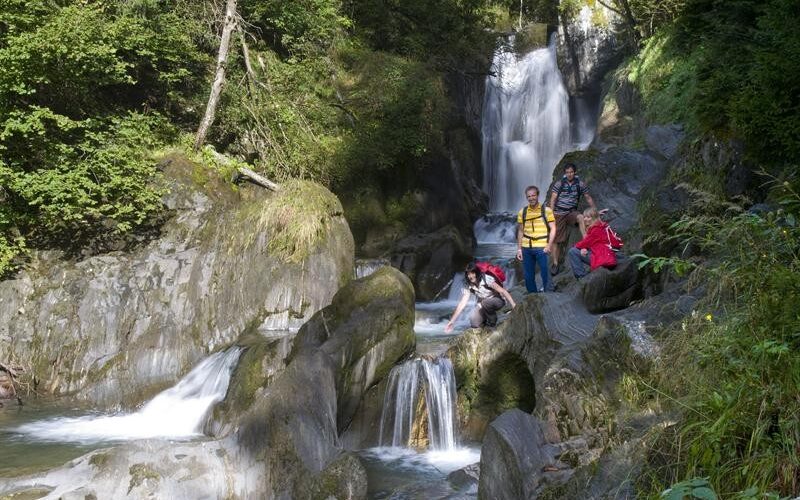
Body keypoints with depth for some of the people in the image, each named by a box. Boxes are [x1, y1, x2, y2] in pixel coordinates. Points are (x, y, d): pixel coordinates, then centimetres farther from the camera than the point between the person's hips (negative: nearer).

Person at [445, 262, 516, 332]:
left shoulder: (486, 279, -26)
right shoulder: (469, 286, -11)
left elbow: (503, 291, -28)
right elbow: (462, 303, -13)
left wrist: (514, 305, -37)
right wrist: (452, 321, -19)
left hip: (498, 300, -4)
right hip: (483, 305, 4)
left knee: (485, 302, -37)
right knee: (474, 324, -16)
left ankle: (492, 321, -10)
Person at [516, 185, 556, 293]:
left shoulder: (546, 210, 1)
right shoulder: (522, 212, 10)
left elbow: (553, 228, -1)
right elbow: (520, 231, 13)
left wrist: (549, 245, -11)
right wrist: (519, 249, 8)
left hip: (541, 248, -3)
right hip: (526, 248, 3)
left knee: (545, 273, -4)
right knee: (528, 276, 9)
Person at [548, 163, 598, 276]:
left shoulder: (580, 184, 3)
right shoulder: (558, 184, -1)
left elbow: (588, 198, 11)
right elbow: (553, 199, -3)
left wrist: (595, 211, 8)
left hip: (572, 212, 0)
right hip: (559, 213, 0)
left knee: (581, 217, -35)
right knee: (555, 240, -3)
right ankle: (555, 264, 6)